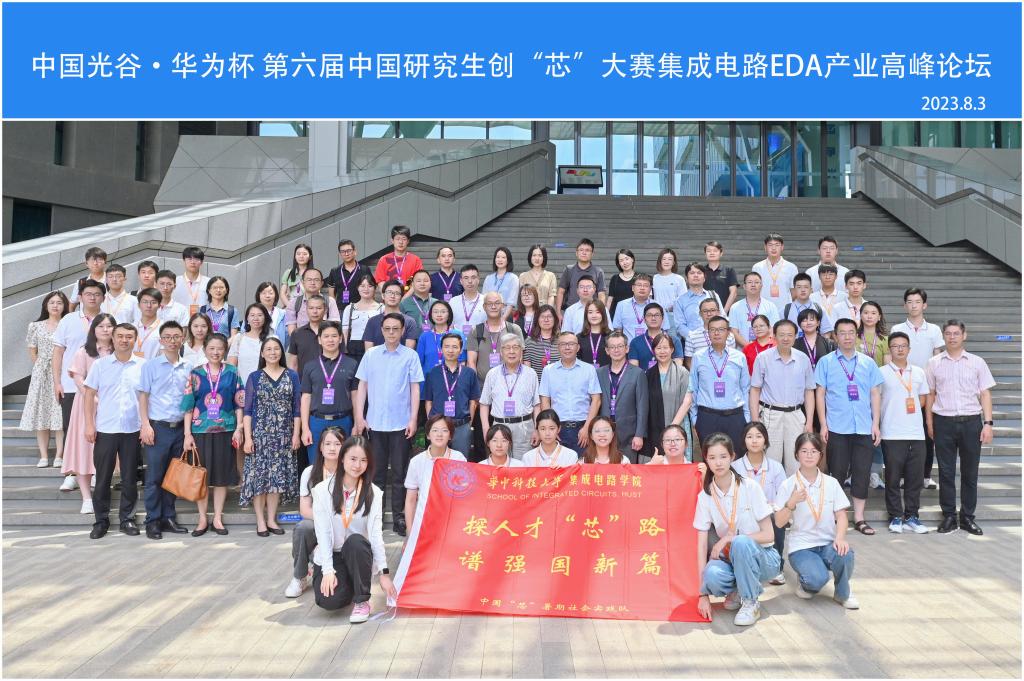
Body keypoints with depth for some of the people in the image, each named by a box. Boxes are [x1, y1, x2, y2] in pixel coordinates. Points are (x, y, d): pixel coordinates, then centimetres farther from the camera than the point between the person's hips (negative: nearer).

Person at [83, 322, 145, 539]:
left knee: (129, 477, 7)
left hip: (132, 430, 0)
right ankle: (101, 519, 18)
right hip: (105, 429, 0)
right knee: (103, 477, 6)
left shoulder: (142, 366, 3)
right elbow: (89, 394, 4)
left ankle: (127, 518, 19)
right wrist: (89, 424, -3)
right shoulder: (100, 364, 3)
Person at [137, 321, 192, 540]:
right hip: (158, 427, -3)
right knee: (154, 476, 0)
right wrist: (145, 425, -9)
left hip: (180, 427, 3)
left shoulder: (189, 367, 7)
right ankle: (153, 520, 9)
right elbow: (143, 397, -1)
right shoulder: (151, 365, -1)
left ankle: (168, 517, 20)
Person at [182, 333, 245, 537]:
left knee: (222, 474, 5)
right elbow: (188, 405, 1)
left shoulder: (232, 373, 3)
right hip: (200, 430, 0)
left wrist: (238, 430, -3)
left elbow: (239, 403, 4)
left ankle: (218, 518, 17)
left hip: (225, 430, 0)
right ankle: (202, 519, 15)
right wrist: (187, 434, -4)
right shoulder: (195, 374, 2)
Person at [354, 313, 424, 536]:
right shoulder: (371, 355, 5)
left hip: (401, 423, -1)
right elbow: (362, 386, 7)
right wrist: (359, 417, 1)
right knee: (377, 470, 9)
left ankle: (399, 517, 13)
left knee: (399, 472, 5)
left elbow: (415, 388, 0)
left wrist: (413, 419, -5)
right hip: (375, 422, 2)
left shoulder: (410, 356, 0)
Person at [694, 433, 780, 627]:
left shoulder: (749, 487, -11)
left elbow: (768, 535, -10)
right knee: (712, 575, -33)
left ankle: (751, 602, -14)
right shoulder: (705, 496, -4)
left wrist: (729, 538, -21)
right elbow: (701, 545, -8)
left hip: (762, 557, -2)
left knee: (741, 542, -36)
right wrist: (703, 594, -14)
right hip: (730, 558, 2)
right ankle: (737, 590, 2)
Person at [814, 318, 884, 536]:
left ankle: (859, 518, 14)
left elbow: (875, 394, 10)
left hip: (864, 428, 2)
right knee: (837, 473, 3)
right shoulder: (826, 362, 2)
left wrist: (876, 424, 3)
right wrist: (823, 424, -4)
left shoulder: (868, 362, 9)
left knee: (862, 473, 4)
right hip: (837, 428, -2)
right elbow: (820, 394, 2)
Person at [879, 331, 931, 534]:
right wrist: (891, 411, -3)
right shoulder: (882, 373, 0)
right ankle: (895, 517, 11)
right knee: (893, 477, 2)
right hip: (892, 433, -3)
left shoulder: (919, 372, 12)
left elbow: (923, 399, 16)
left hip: (916, 433, 4)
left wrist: (910, 408, 4)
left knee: (915, 477, 6)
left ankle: (911, 517, 16)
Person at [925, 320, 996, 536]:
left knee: (970, 472, 6)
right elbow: (930, 394, 8)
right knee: (946, 472, 4)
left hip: (971, 421, 0)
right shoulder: (934, 363, 5)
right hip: (944, 422, 0)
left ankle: (967, 517, 16)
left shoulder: (977, 362, 5)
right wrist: (930, 423, 5)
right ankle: (949, 516, 12)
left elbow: (985, 394, 5)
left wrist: (988, 423, -2)